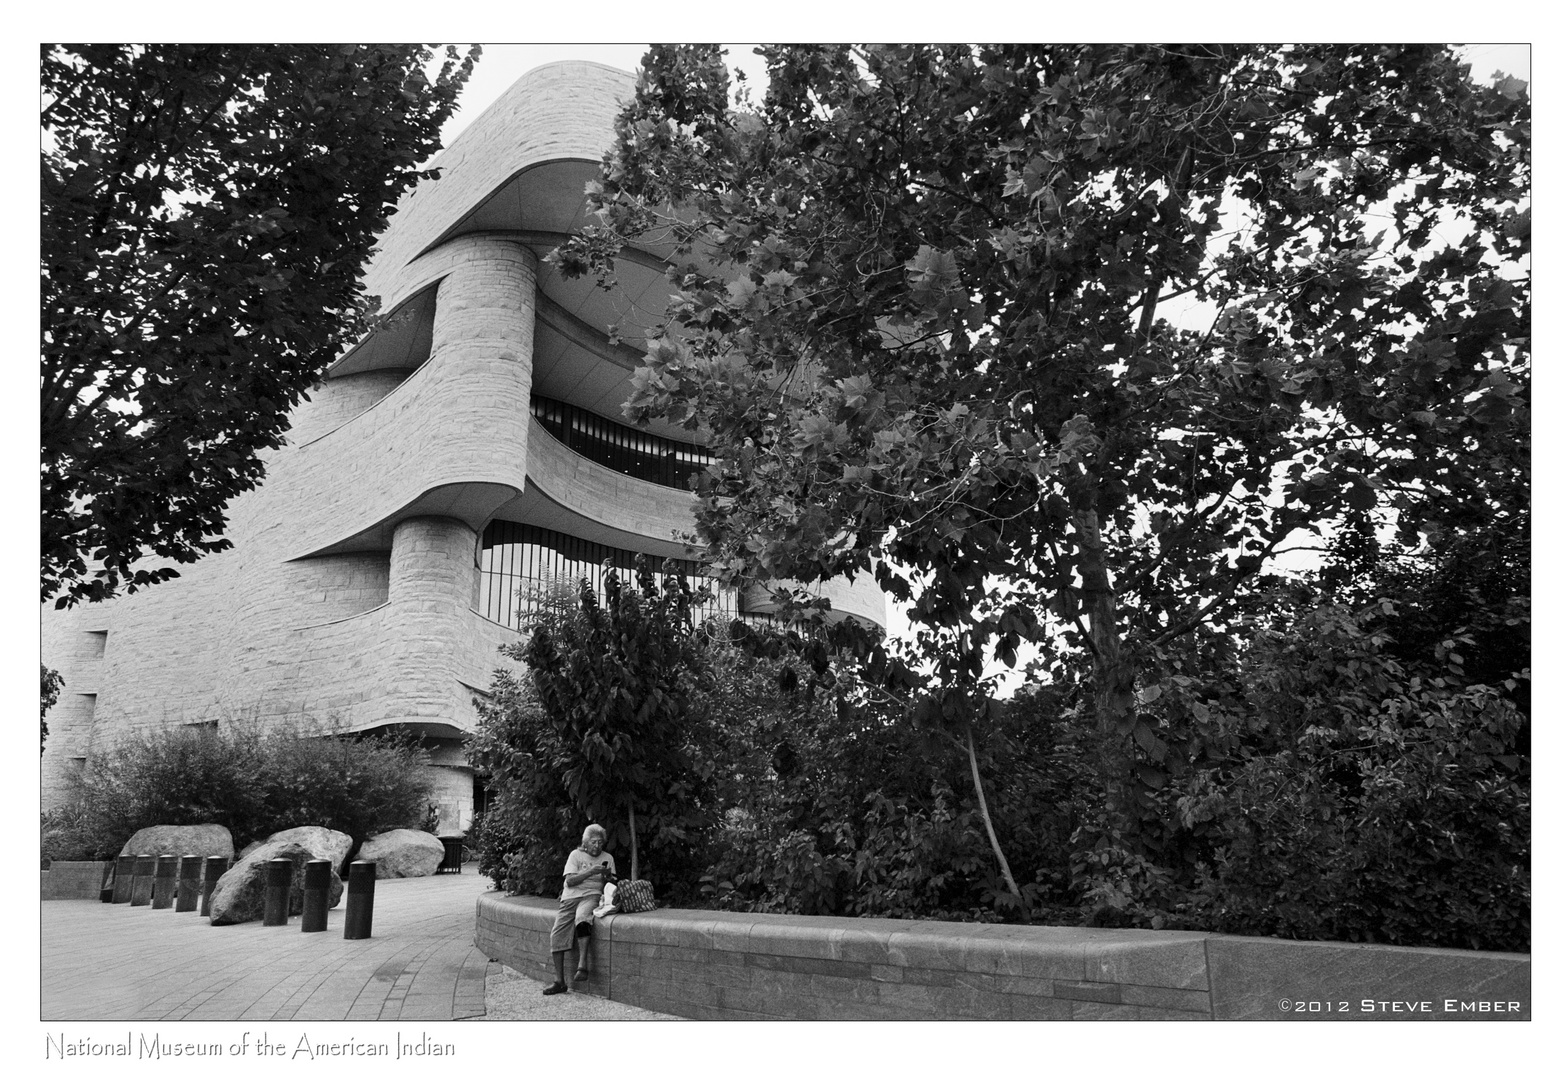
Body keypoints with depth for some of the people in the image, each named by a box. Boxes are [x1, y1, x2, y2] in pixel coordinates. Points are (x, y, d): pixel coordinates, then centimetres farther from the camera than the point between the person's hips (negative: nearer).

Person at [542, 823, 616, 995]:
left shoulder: (608, 858, 14)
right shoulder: (576, 855, 9)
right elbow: (570, 881, -2)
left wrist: (608, 877, -11)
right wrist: (590, 872, -14)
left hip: (593, 895, -1)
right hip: (571, 897, 2)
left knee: (582, 918, -36)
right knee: (557, 934, -15)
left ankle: (582, 965, -38)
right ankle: (559, 981, -9)